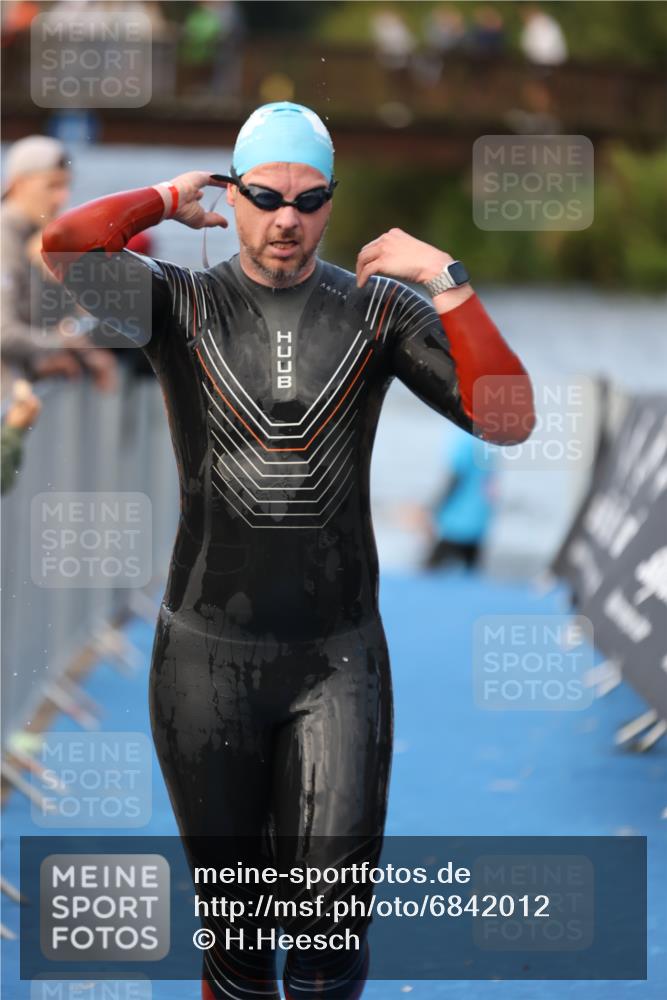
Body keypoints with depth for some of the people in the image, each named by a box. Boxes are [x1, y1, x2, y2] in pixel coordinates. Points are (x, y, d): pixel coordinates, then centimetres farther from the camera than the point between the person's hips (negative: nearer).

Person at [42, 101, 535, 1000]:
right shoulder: (182, 304, -1)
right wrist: (167, 200, -6)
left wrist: (446, 278, -16)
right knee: (231, 915, 12)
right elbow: (65, 247, -22)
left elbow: (509, 420, -10)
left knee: (332, 926, -6)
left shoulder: (377, 309, 1)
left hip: (339, 655, 0)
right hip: (207, 652, 0)